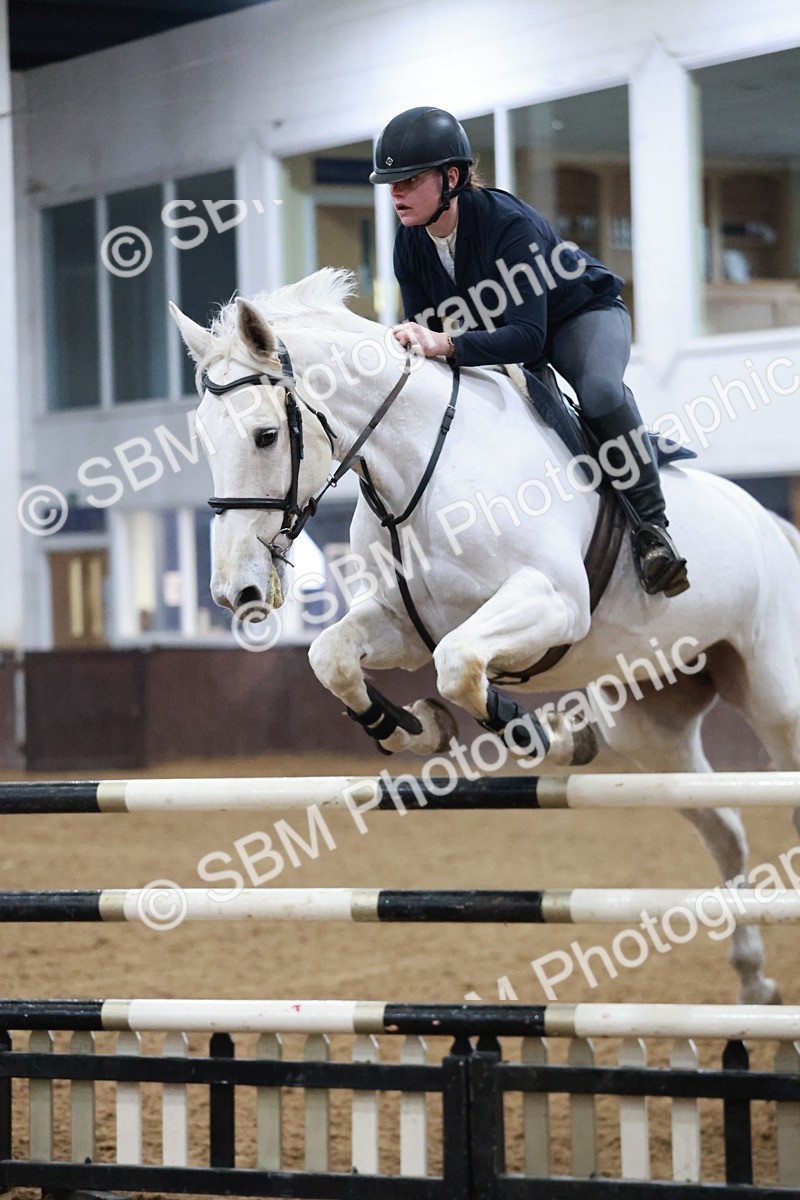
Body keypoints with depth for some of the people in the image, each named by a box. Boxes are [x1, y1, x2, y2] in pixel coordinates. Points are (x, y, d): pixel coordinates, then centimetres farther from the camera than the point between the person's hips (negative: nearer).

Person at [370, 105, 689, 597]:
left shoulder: (507, 222, -35)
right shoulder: (411, 247, -14)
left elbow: (528, 335, -42)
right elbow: (425, 335, -8)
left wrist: (448, 344, -55)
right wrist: (412, 344, -32)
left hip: (582, 314, -7)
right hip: (499, 332, 7)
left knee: (599, 389, -36)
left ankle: (651, 524, -27)